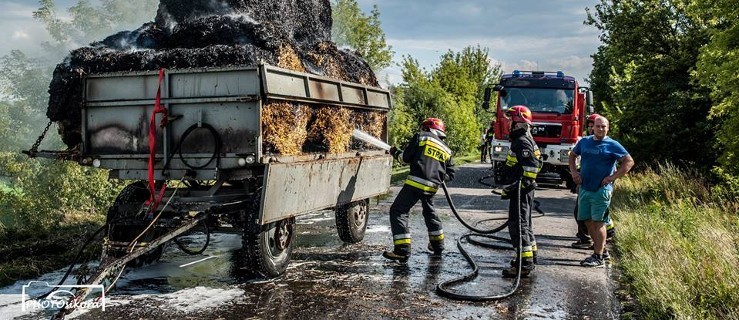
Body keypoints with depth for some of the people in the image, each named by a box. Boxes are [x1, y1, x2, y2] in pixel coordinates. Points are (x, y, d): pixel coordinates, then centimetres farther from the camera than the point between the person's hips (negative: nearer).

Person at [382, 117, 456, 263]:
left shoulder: (420, 137, 7)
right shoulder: (446, 150, 21)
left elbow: (406, 157, 2)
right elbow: (450, 174, 21)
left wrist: (396, 153, 21)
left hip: (415, 182, -6)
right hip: (432, 187, 6)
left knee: (398, 211, -3)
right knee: (429, 212, 29)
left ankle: (402, 250, -13)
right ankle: (437, 245, 39)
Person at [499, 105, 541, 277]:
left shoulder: (522, 142, -16)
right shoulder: (526, 140, 16)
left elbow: (532, 165, -26)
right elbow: (536, 163, 24)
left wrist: (524, 184, -22)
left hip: (520, 191, -11)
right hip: (521, 190, 11)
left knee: (518, 224, -10)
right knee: (524, 222, 21)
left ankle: (524, 263, -10)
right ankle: (530, 254, 33)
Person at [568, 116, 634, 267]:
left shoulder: (612, 145, -5)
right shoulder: (584, 141, 10)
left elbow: (629, 162, -7)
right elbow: (572, 155, 24)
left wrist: (613, 177, -13)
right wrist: (574, 171, 9)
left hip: (601, 190, -6)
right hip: (584, 188, 6)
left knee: (598, 222, -5)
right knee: (587, 221, 10)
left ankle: (598, 257, 0)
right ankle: (601, 249, 24)